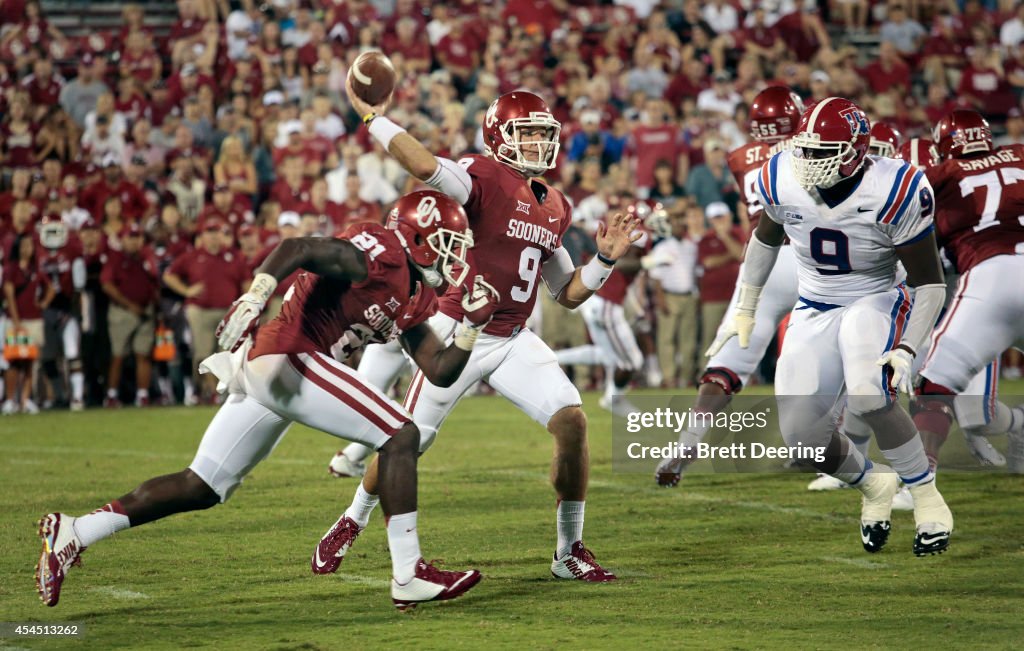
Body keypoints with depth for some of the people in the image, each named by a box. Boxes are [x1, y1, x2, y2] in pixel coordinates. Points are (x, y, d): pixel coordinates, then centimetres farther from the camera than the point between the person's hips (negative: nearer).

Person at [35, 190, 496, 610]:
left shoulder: (415, 298, 21)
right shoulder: (380, 255, -8)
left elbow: (440, 372, 23)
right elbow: (298, 248, -21)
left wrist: (473, 324, 10)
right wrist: (256, 295, -36)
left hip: (263, 370, 10)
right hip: (286, 356, -10)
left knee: (200, 489, 10)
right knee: (400, 436, -10)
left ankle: (72, 535, 9)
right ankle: (409, 576, -10)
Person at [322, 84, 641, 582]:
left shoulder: (555, 208, 9)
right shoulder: (483, 177, -13)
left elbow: (568, 293, 17)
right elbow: (425, 167, -35)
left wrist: (604, 259, 3)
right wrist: (372, 118, -34)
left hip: (513, 340, 6)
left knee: (571, 421, -11)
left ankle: (570, 552, 1)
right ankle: (351, 523, 30)